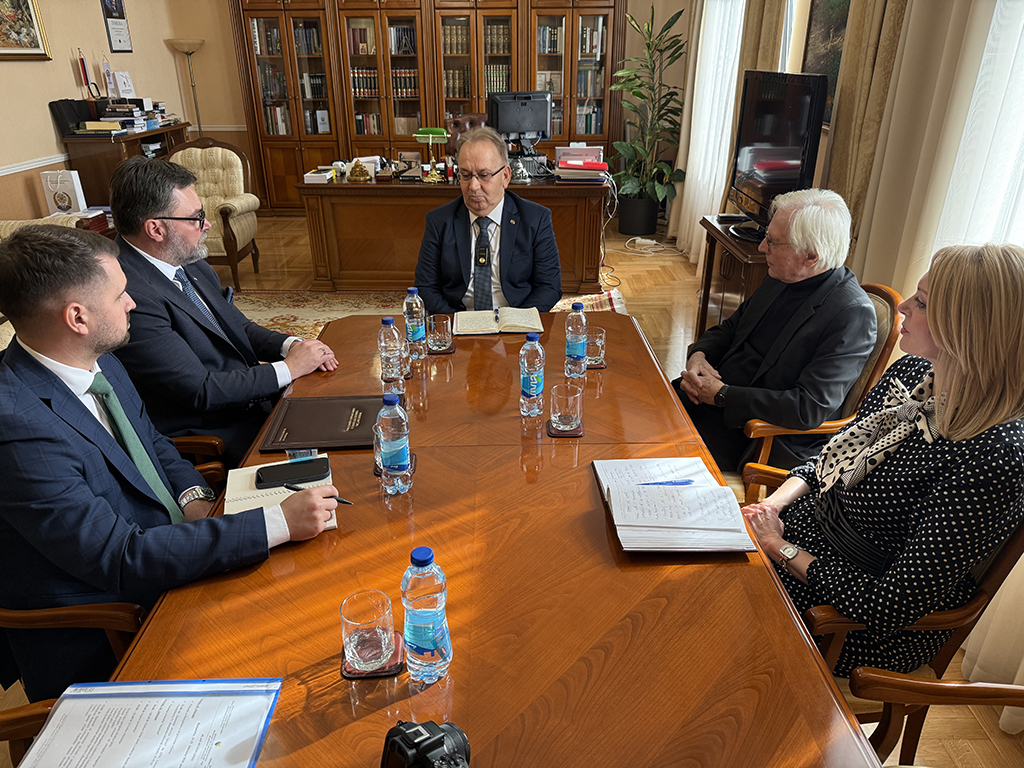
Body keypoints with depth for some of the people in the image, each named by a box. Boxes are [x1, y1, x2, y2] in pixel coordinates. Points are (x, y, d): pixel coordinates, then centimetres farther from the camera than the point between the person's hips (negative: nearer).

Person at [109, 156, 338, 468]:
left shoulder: (189, 263, 3)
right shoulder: (133, 295, -25)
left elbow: (238, 327, 15)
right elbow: (200, 391, -23)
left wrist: (292, 345, -5)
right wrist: (289, 368, -16)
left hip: (250, 395, 8)